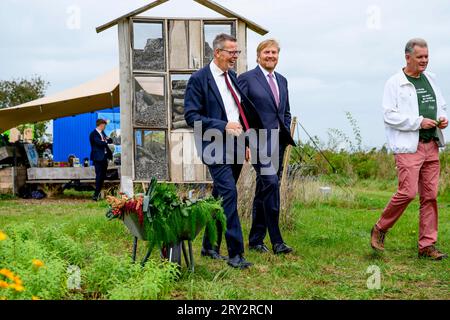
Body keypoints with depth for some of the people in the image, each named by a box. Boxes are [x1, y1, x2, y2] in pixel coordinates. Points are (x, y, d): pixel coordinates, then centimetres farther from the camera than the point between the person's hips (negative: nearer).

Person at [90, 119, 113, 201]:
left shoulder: (102, 133, 18)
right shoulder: (94, 134, -11)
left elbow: (110, 140, 17)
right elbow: (99, 143, -22)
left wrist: (107, 139, -5)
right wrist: (106, 141, -4)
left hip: (104, 157, 9)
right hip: (98, 157, -9)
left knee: (102, 176, 10)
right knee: (99, 175, -11)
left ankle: (98, 193, 18)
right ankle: (96, 195, -9)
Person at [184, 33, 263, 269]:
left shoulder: (233, 76, 15)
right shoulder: (199, 79, -7)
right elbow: (191, 115, -12)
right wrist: (223, 126, -20)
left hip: (236, 146, 7)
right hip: (216, 147, -7)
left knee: (220, 197, 13)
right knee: (229, 194, -17)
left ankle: (209, 246, 25)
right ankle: (235, 253, -16)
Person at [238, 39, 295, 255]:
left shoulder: (282, 81, 19)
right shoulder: (247, 79, -2)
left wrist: (287, 135, 12)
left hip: (278, 142, 7)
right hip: (259, 141, -7)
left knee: (264, 190, 10)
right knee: (270, 183, -19)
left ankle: (256, 239, 17)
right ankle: (276, 241, -17)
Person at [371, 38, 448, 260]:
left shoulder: (430, 79, 17)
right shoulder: (395, 83, -4)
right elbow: (390, 115, -11)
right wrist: (419, 122, -16)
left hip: (431, 145, 7)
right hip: (408, 146, -6)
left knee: (430, 196, 4)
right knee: (408, 192, -15)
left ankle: (427, 245, 9)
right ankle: (380, 229, 7)